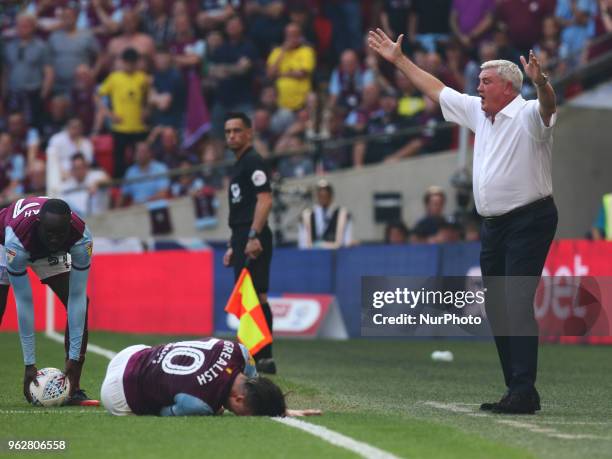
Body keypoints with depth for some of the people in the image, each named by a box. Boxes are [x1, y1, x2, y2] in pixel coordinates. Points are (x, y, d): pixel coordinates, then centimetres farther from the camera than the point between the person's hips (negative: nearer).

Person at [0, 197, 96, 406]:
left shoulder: (81, 237, -38)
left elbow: (77, 296, -34)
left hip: (50, 254, 2)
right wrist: (29, 363, -37)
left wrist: (74, 357, -35)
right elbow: (24, 302, -40)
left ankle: (73, 389, -12)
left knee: (81, 305, -14)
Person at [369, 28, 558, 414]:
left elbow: (548, 105, -32)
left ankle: (524, 393, -19)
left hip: (529, 220, -9)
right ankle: (516, 389, 11)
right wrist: (400, 60, 27)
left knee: (517, 305, -16)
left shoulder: (529, 115, -10)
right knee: (498, 309, 7)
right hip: (494, 224, 9)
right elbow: (437, 90, 24)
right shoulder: (478, 112, 14)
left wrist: (541, 82, -54)